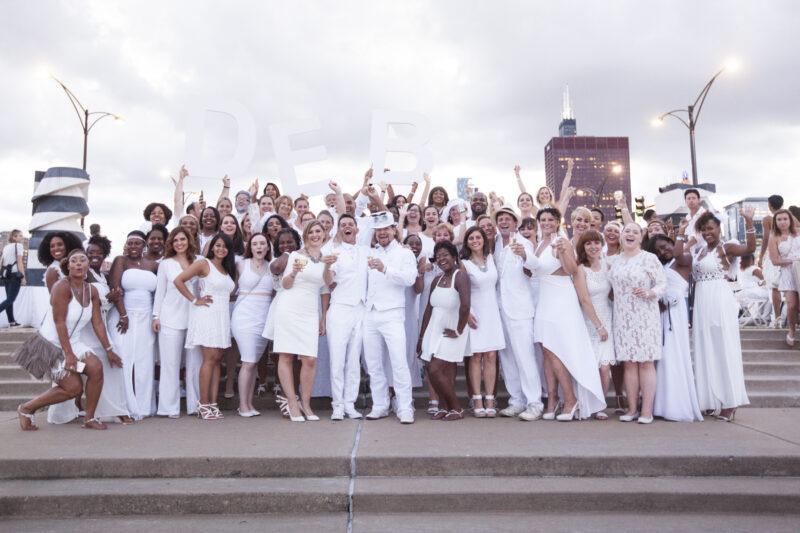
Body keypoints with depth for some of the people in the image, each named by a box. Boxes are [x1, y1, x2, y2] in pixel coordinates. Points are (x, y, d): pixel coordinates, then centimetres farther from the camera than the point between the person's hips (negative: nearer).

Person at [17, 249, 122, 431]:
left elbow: (98, 323, 4)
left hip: (73, 342, 6)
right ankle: (26, 409, 13)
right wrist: (68, 354, -22)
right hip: (51, 343, -6)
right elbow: (59, 322, -20)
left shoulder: (91, 291, 2)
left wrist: (109, 350, 3)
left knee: (96, 367, -17)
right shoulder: (62, 286, -18)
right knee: (74, 387, -10)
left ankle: (89, 418, 0)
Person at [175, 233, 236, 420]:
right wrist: (194, 300, -9)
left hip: (222, 316, 7)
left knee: (217, 359, 4)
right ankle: (203, 404, -1)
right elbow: (178, 280, -9)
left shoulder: (228, 269, 18)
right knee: (210, 359, -9)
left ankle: (213, 403, 8)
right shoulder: (203, 264, -2)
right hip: (207, 314, -7)